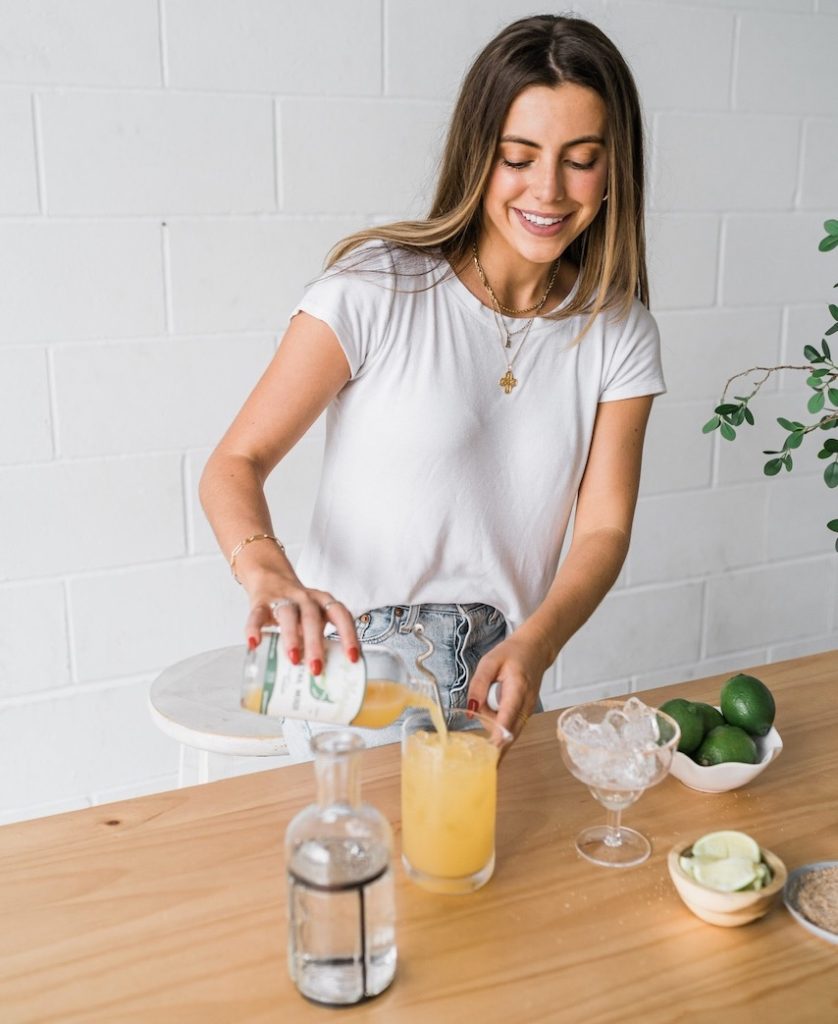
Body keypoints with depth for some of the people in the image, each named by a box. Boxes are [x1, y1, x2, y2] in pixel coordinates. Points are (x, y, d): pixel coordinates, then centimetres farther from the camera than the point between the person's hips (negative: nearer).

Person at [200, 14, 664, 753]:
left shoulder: (620, 332, -2)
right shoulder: (376, 287, -14)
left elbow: (604, 527, -6)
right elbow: (236, 463, -13)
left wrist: (535, 644, -26)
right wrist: (269, 575, -34)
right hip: (344, 670, -3)